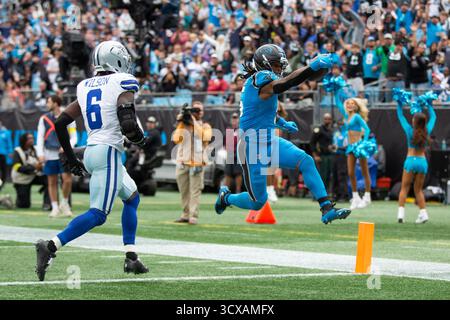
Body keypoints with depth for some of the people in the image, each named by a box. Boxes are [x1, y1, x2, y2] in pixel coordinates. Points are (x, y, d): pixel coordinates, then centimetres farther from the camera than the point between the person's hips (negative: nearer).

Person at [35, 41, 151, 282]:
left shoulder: (85, 87, 13)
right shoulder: (122, 85, -6)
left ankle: (131, 258, 17)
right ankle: (51, 247, -23)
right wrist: (141, 140, 5)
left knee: (132, 197, 23)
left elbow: (60, 123, 12)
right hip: (108, 152, -8)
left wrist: (71, 159, 21)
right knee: (98, 214, -11)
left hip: (91, 152, 8)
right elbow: (128, 126, -17)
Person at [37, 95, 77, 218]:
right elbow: (40, 137, 6)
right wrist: (40, 154, -5)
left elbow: (73, 137, 3)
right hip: (50, 155, 2)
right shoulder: (44, 118, 8)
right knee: (52, 182, 3)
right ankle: (55, 208, 11)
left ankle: (64, 203, 9)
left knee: (67, 179, -12)